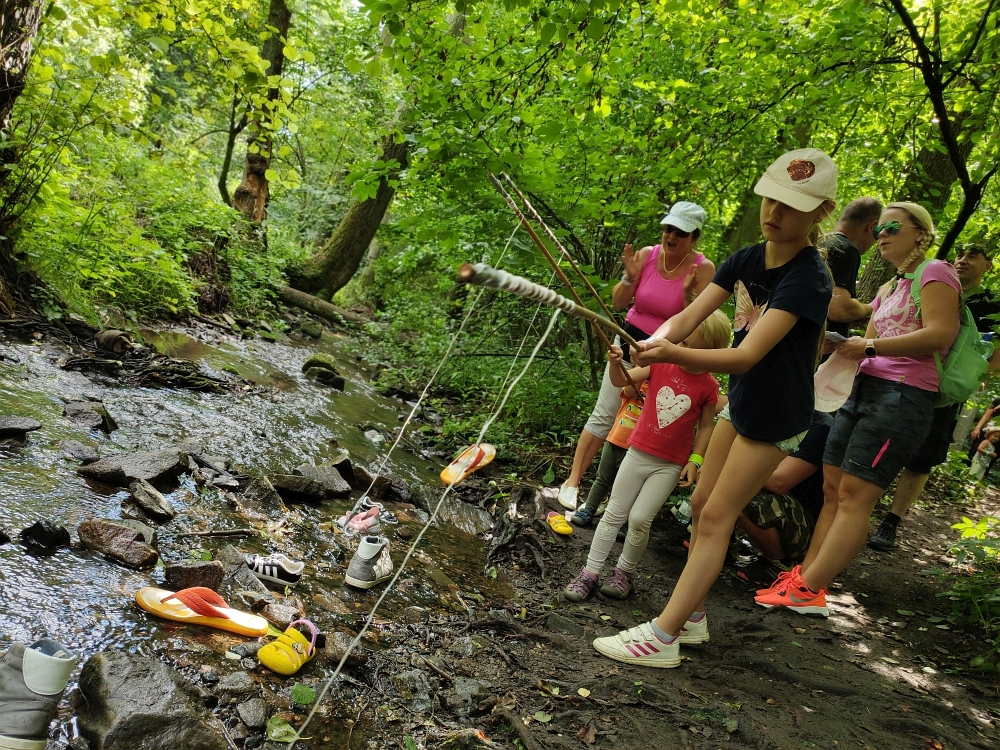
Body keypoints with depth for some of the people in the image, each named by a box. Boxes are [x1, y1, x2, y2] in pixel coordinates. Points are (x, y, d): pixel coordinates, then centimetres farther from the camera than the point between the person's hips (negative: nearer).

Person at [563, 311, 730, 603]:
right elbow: (621, 380, -10)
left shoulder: (708, 386, -7)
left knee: (640, 519, -6)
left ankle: (624, 573, 17)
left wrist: (695, 461, -7)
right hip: (639, 452, 2)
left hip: (670, 465, -2)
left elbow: (705, 426, 0)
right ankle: (589, 573, 14)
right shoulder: (660, 364, -4)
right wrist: (615, 362, -30)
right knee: (614, 515, 6)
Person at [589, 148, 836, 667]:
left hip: (775, 418, -8)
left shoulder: (808, 279, -26)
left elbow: (746, 355, -35)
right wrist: (654, 342, -30)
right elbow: (688, 317, -10)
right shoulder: (746, 259, -3)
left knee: (716, 517, -6)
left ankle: (661, 636, 0)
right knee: (701, 503, 11)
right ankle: (691, 617, 26)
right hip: (739, 401, 8)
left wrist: (673, 354, -49)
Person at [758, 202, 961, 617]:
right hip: (864, 389, 9)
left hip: (903, 396, -9)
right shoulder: (888, 290, 23)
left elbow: (940, 334, -16)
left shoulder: (936, 272, -2)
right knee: (832, 489, 5)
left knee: (853, 495, -10)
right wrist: (837, 344, 0)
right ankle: (804, 576, 8)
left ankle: (807, 591, -10)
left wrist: (870, 346, -17)